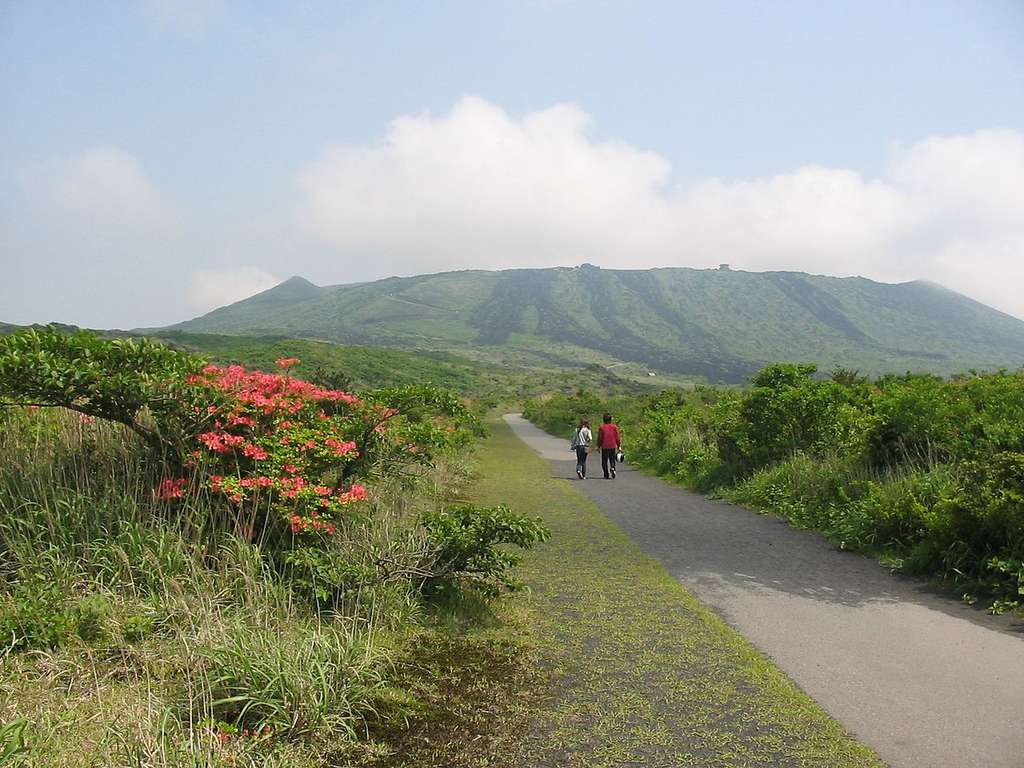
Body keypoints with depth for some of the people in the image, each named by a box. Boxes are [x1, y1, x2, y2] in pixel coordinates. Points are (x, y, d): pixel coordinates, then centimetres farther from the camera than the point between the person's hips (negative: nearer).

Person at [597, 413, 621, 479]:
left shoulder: (601, 427, -4)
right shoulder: (614, 427, 0)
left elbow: (599, 438, -2)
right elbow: (617, 438, 1)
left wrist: (598, 446, 7)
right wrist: (619, 446, 9)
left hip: (604, 447, -1)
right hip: (613, 446, 1)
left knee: (604, 461, 7)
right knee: (612, 460, 11)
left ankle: (607, 475, 5)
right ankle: (612, 468, -17)